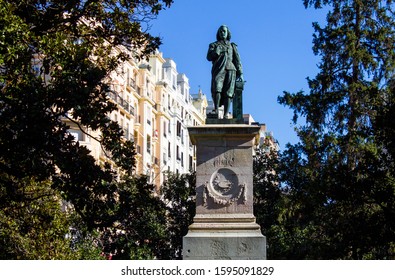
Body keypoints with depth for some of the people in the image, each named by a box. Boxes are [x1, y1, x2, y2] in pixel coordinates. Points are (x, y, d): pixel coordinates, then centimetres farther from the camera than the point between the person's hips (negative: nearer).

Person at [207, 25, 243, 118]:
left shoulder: (232, 46, 25)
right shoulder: (214, 45, 22)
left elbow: (237, 60, 18)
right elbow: (209, 57, 8)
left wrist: (240, 73, 7)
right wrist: (216, 51, -10)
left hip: (230, 70, 1)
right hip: (218, 69, -1)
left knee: (228, 92, -12)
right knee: (217, 88, -24)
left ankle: (226, 113, -19)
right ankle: (216, 110, -24)